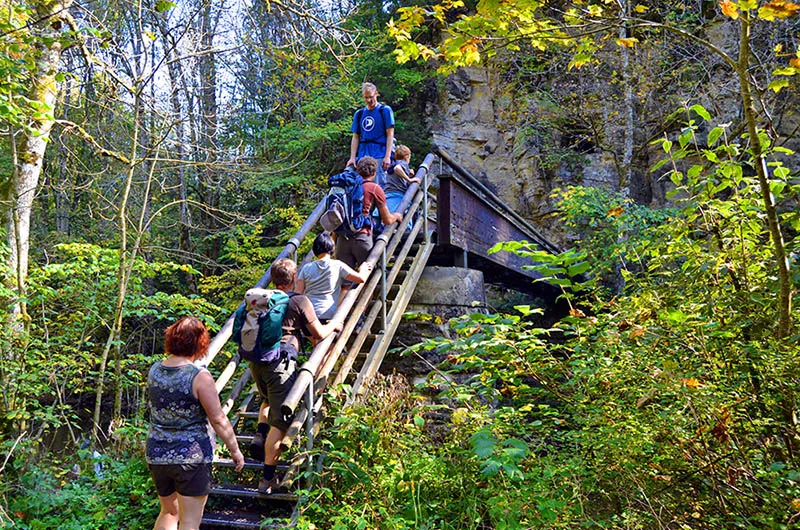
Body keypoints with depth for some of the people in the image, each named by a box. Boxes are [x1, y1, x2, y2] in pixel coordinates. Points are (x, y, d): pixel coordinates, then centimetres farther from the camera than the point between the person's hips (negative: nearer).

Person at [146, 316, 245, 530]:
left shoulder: (154, 370, 0)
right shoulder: (199, 376, -18)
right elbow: (218, 419, -15)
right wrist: (235, 450, -4)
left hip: (156, 454, 6)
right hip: (191, 456, -6)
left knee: (169, 511, 24)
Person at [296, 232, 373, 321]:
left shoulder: (307, 268, 9)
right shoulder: (337, 265, 2)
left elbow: (297, 294, 6)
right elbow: (361, 278, 0)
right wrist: (363, 270, 20)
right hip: (328, 315, -2)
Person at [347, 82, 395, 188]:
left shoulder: (385, 110, 5)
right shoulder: (359, 114, 17)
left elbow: (390, 134, -2)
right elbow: (355, 137, 15)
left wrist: (387, 156, -11)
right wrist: (352, 158, 4)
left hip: (379, 156, -4)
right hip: (362, 156, 4)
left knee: (379, 186, -10)